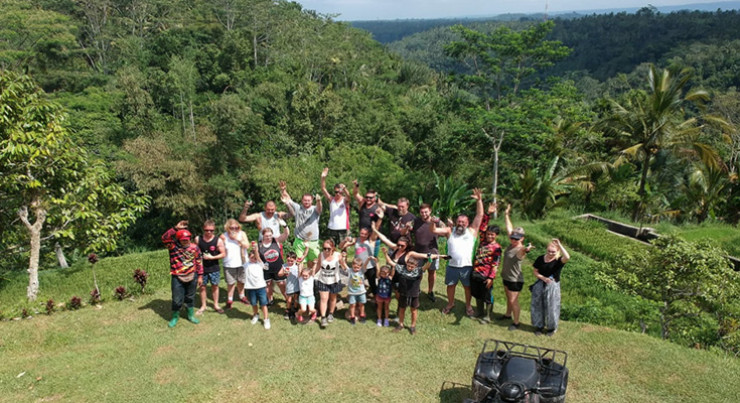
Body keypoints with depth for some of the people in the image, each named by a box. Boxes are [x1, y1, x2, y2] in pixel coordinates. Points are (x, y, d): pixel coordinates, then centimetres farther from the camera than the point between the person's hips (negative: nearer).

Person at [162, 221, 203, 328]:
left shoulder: (194, 248, -3)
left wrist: (200, 276, 6)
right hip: (177, 278, -2)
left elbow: (199, 262, 5)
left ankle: (191, 315, 34)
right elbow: (165, 238, -30)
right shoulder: (173, 246, -10)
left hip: (192, 277, 2)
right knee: (177, 299, 4)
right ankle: (175, 317, 26)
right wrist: (175, 228, -37)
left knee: (190, 298, 17)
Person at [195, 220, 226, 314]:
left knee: (215, 286, 11)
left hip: (214, 268, -1)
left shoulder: (218, 240, -9)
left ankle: (216, 305, 27)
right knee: (202, 286, 8)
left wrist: (212, 257, -17)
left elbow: (223, 254, -7)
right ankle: (203, 306, 23)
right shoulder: (198, 239, -4)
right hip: (201, 267, 1)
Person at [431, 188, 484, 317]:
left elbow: (479, 215, -6)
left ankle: (468, 306, 32)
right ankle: (450, 304, 37)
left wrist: (479, 200, -15)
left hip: (467, 266, -1)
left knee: (468, 287, 12)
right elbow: (433, 230, -1)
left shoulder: (471, 231, 0)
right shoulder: (450, 231, 3)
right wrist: (433, 222, -23)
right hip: (452, 266, 1)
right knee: (450, 285, 16)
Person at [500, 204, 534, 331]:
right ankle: (508, 314, 43)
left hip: (515, 280, -8)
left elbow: (521, 251, -52)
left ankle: (516, 322, 14)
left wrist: (526, 250, -76)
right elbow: (509, 229, 7)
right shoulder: (512, 244, -4)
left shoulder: (521, 250, -25)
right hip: (506, 277, 8)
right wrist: (507, 215, 13)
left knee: (513, 301, 0)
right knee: (509, 298, 25)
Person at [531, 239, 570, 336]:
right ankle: (539, 326, 30)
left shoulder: (559, 260, -11)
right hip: (540, 285, 3)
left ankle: (552, 327, 29)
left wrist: (559, 244, -31)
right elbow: (535, 272, 3)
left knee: (551, 307, 7)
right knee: (538, 306, 11)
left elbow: (567, 257, -34)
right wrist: (543, 278, -16)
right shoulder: (540, 259, -1)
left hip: (553, 286, -3)